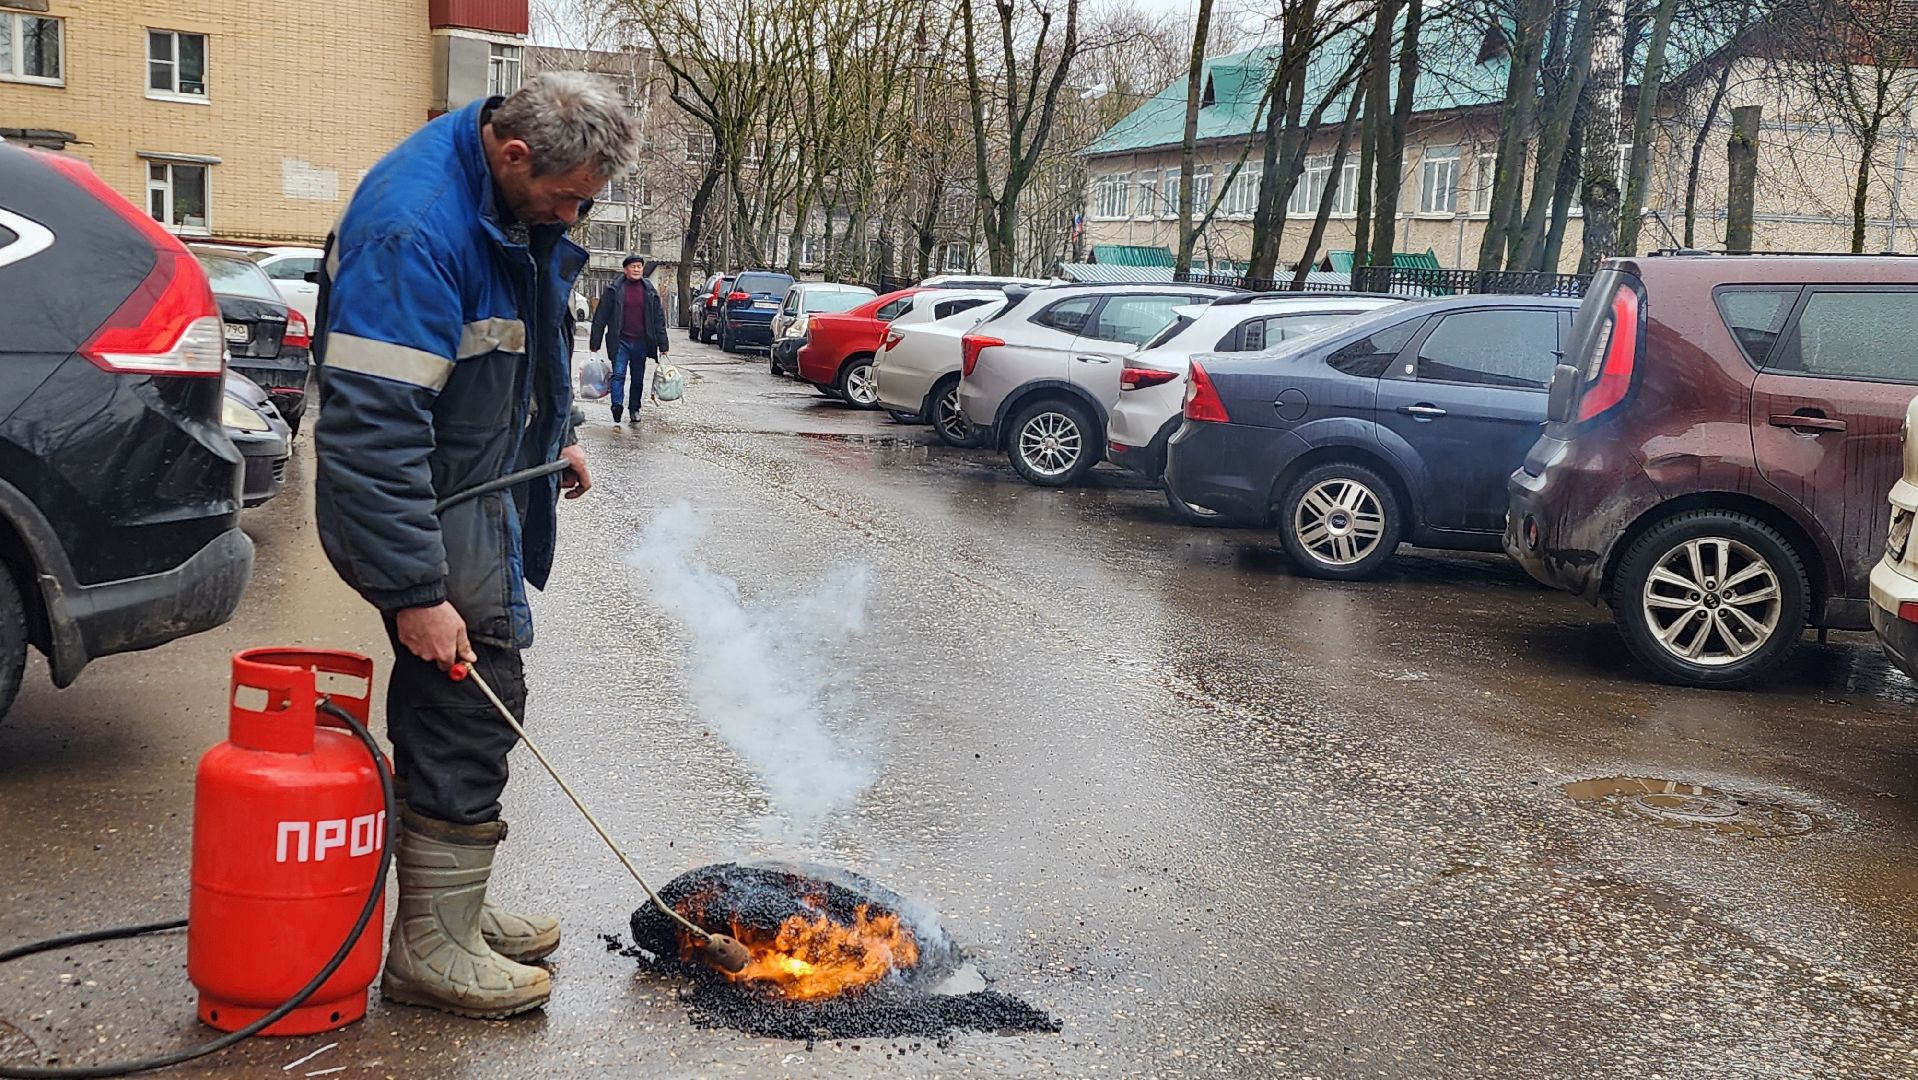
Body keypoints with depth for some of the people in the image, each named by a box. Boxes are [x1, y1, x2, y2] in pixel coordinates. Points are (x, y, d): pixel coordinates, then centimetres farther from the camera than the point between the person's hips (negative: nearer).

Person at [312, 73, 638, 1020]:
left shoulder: (518, 202, 3)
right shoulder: (416, 229, -28)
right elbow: (373, 427, -31)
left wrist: (554, 434, 24)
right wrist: (415, 591, -30)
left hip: (482, 488, 10)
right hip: (427, 507, -10)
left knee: (457, 710, 17)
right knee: (468, 709, -6)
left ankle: (450, 909, 31)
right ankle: (433, 950, 7)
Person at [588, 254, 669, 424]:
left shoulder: (650, 290, 6)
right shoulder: (614, 289, -2)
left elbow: (658, 318, 9)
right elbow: (601, 316, -1)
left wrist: (663, 345, 6)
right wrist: (594, 343, -4)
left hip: (641, 342, 3)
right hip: (620, 341, -3)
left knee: (638, 378, 11)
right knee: (618, 375, -13)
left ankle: (634, 409, 22)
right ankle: (617, 407, -18)